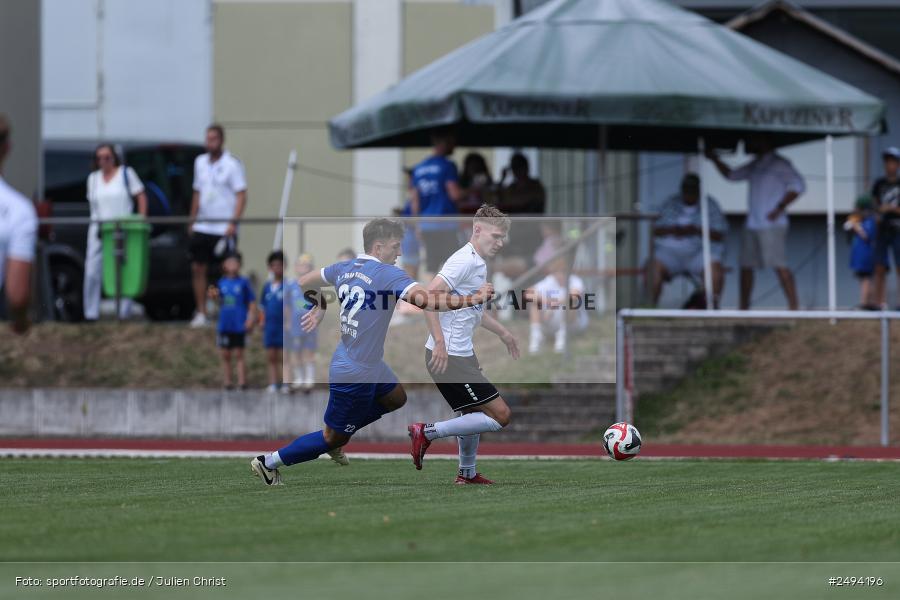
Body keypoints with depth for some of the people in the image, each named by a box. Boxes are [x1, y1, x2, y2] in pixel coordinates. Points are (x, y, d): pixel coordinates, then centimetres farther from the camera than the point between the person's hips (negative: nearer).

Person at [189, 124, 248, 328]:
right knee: (198, 268, 2)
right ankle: (201, 313, 8)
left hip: (224, 228, -6)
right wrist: (192, 221, 16)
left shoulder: (232, 164, -6)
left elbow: (241, 196, -9)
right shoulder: (200, 162, 12)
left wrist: (233, 223, -18)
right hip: (202, 227, 6)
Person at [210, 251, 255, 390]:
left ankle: (242, 382, -2)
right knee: (225, 355, 7)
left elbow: (252, 303, -1)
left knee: (238, 354, -4)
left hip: (239, 325, -4)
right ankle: (227, 381, 12)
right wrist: (215, 296, -8)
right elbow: (220, 303, 12)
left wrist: (250, 319, -10)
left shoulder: (243, 282, -2)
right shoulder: (222, 283, 8)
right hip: (224, 325, 4)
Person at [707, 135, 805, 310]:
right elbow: (732, 175, 33)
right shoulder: (755, 166, 20)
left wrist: (780, 208, -17)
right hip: (752, 226, 8)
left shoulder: (779, 164, -4)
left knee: (779, 266, -15)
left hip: (772, 226, -8)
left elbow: (798, 185, -12)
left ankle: (793, 307, -17)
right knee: (746, 266, 6)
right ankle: (743, 308, 12)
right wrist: (715, 159, 22)